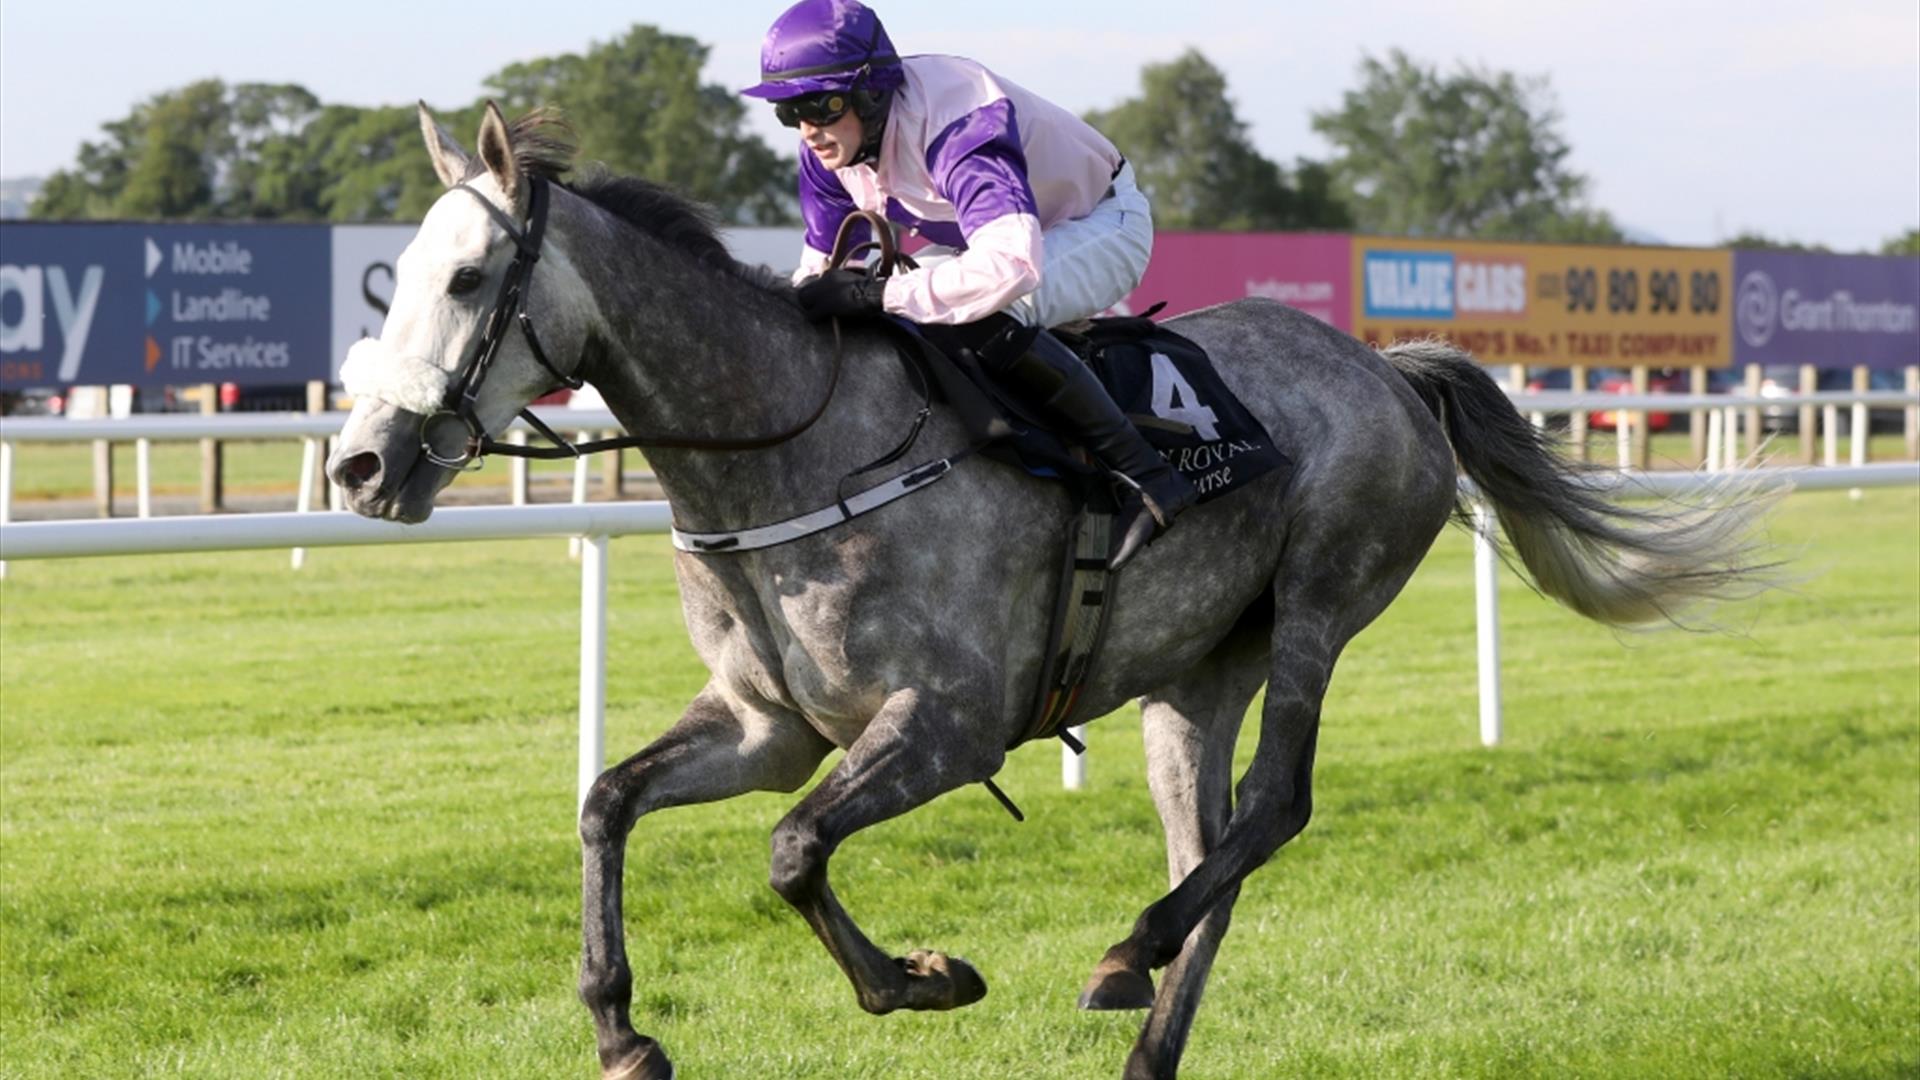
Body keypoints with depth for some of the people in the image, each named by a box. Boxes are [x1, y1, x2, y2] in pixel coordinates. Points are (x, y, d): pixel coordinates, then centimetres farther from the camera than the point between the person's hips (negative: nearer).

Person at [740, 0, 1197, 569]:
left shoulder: (954, 127, -39)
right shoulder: (831, 142, -13)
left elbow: (1011, 264, -54)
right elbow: (823, 260, 3)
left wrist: (879, 294, -51)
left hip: (1102, 224, -9)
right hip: (994, 232, 9)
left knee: (994, 320, -37)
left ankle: (1147, 474, -32)